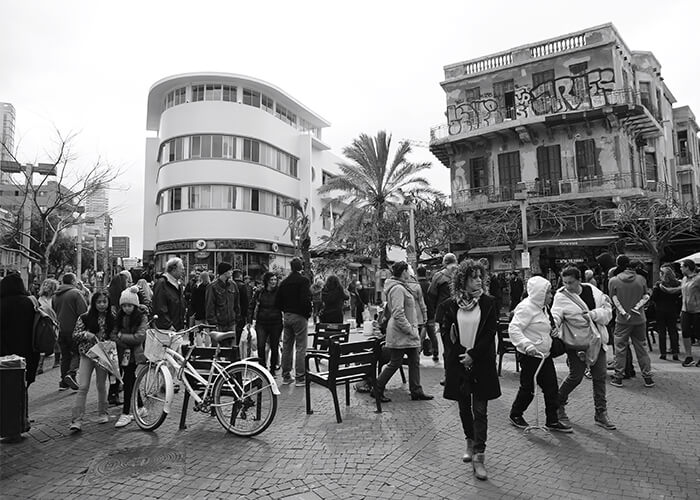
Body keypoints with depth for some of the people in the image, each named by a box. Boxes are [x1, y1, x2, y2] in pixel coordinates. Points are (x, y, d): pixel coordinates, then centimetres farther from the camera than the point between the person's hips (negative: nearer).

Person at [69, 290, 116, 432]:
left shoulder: (112, 319, 2)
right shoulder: (85, 318, -2)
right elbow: (75, 335, 0)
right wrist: (86, 334, -18)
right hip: (87, 354, -1)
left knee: (101, 385, 11)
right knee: (83, 387, -7)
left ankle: (102, 413, 28)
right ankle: (77, 420, -4)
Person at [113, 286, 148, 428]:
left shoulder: (142, 318, -8)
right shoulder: (119, 317, 5)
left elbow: (139, 337, -16)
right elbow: (113, 334, -1)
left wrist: (121, 336, -12)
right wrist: (125, 346, -14)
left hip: (135, 354, -4)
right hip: (123, 353, 5)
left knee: (128, 381, -8)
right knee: (132, 380, 12)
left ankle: (126, 414, -1)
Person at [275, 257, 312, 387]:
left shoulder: (284, 282, 8)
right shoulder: (303, 280, -11)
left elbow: (277, 302, 9)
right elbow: (306, 300, -20)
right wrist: (308, 313, -5)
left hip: (287, 317, 6)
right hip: (300, 317, -6)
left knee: (286, 347, 12)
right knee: (301, 348, -2)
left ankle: (286, 376, 19)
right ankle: (300, 377, -1)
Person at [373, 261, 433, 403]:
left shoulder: (401, 287, 15)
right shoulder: (397, 289, -19)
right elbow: (398, 314, -25)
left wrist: (413, 329, 17)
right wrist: (410, 330, -20)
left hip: (408, 334, 10)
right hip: (400, 334, -10)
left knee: (414, 362, 13)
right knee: (395, 363, 1)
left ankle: (416, 391, 21)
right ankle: (377, 390, 15)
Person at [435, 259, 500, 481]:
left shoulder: (488, 302, -4)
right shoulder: (450, 305, -2)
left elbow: (490, 333, -7)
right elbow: (447, 334, 2)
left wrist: (473, 355, -14)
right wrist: (462, 355, -8)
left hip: (482, 363, -2)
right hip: (458, 362, 2)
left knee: (480, 410, 0)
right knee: (464, 407, 15)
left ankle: (479, 457, 6)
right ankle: (470, 442, 37)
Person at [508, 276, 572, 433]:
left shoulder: (541, 307, 12)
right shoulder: (526, 307, -19)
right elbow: (513, 329, -29)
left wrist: (551, 330, 7)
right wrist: (527, 345, -39)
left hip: (544, 354, 9)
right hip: (529, 356, -9)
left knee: (551, 387, 9)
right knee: (528, 388, 4)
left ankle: (552, 421, 22)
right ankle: (515, 415, 26)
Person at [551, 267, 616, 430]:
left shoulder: (591, 290, 0)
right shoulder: (561, 297, -12)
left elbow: (607, 308, 2)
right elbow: (555, 316, -22)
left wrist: (593, 314, -17)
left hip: (597, 340, 5)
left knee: (600, 376, 8)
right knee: (576, 376, -2)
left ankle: (601, 413, 21)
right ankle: (558, 404, 22)